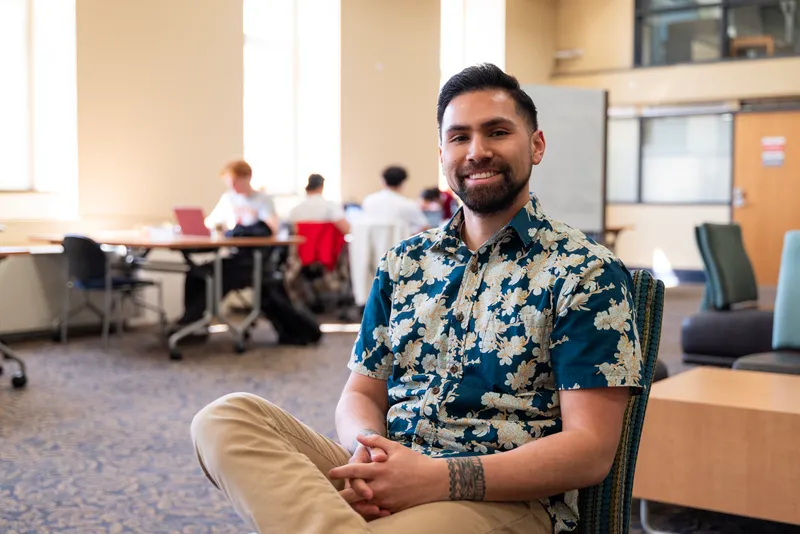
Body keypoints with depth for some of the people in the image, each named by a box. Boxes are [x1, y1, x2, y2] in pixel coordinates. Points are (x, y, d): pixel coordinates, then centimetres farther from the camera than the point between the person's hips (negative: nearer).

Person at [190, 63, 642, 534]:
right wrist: (369, 452, -11)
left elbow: (589, 451, -8)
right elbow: (362, 393, 16)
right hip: (392, 475, 8)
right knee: (227, 417, -21)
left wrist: (439, 478, -20)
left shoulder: (587, 273, -2)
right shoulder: (405, 263, 16)